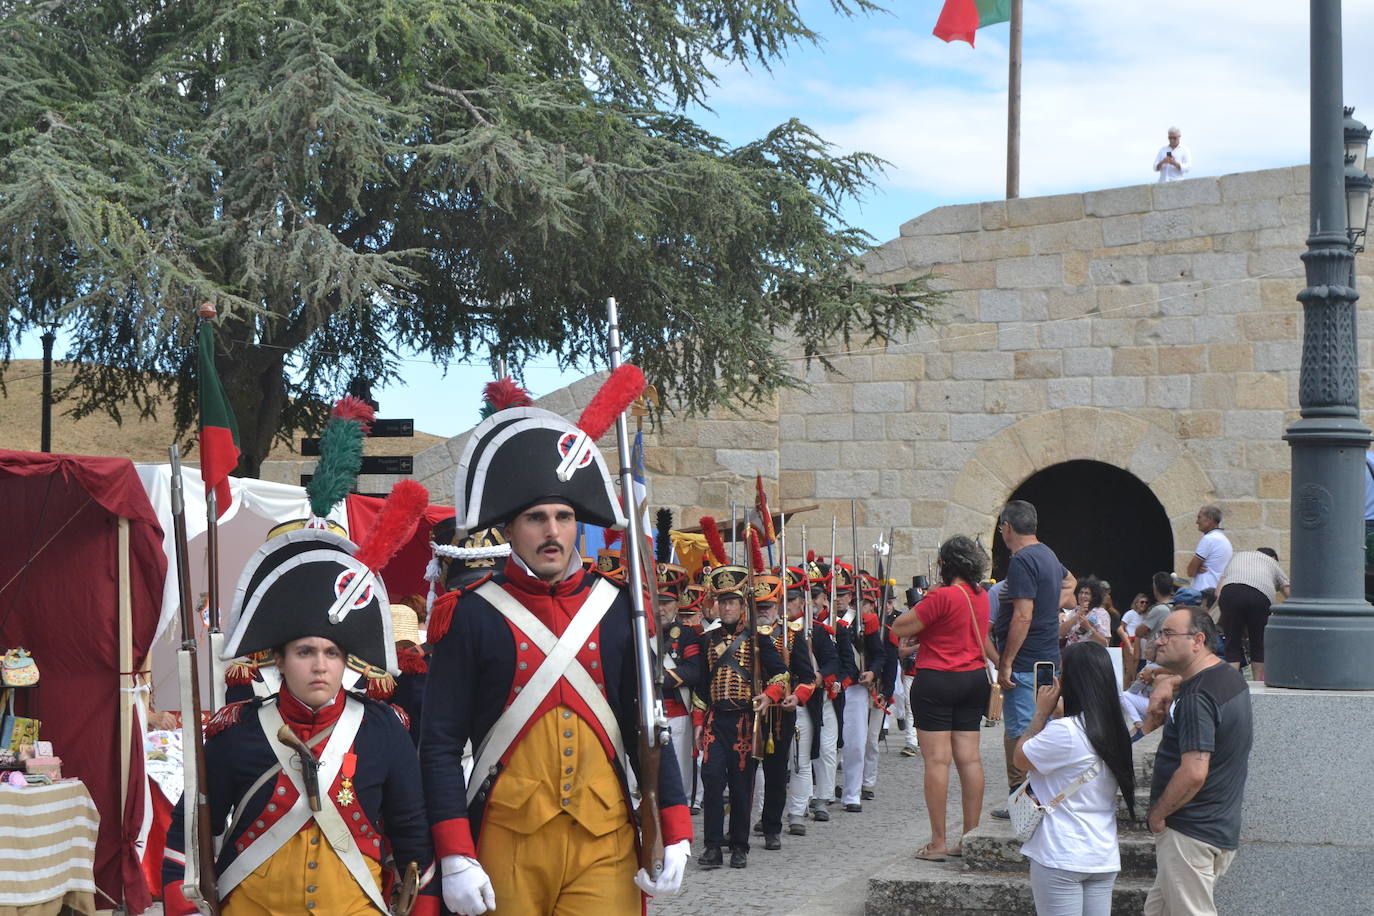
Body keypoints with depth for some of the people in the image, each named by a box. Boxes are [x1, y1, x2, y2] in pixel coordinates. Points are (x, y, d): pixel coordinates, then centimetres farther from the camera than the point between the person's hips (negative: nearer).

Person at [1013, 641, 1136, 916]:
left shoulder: (1065, 731, -19)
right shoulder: (1115, 729, 6)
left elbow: (1020, 758, -5)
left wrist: (1042, 712, 0)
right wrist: (1050, 713, 13)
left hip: (1061, 860, -7)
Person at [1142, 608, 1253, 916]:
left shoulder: (1197, 697, -21)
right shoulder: (1231, 677, 10)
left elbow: (1193, 773, -29)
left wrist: (1158, 814, -15)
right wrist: (1167, 685, 11)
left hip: (1191, 832, -10)